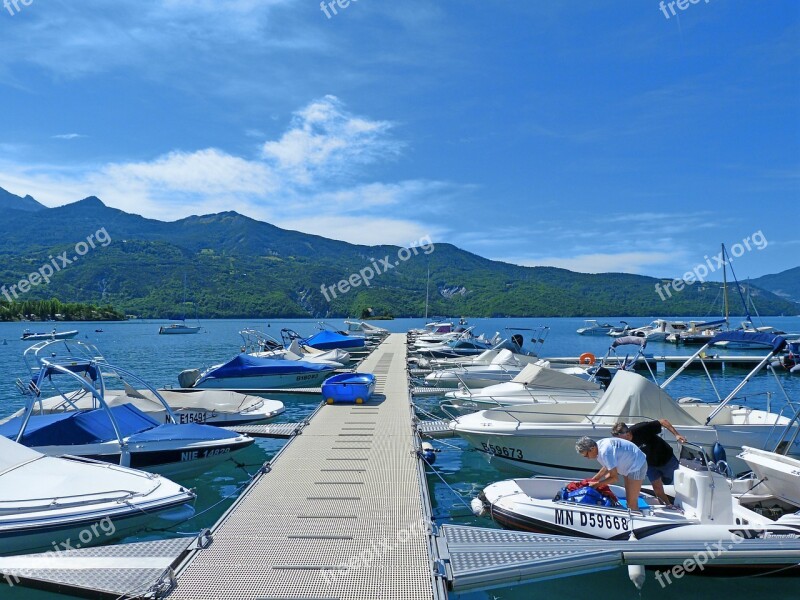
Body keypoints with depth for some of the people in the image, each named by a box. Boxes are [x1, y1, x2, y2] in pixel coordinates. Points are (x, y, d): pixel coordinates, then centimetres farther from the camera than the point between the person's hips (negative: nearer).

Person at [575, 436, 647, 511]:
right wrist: (593, 480, 8)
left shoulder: (605, 452, -35)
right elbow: (607, 467, 11)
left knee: (632, 502, -6)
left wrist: (596, 484, -16)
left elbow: (614, 477, -26)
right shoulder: (599, 445, -6)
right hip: (629, 464, 10)